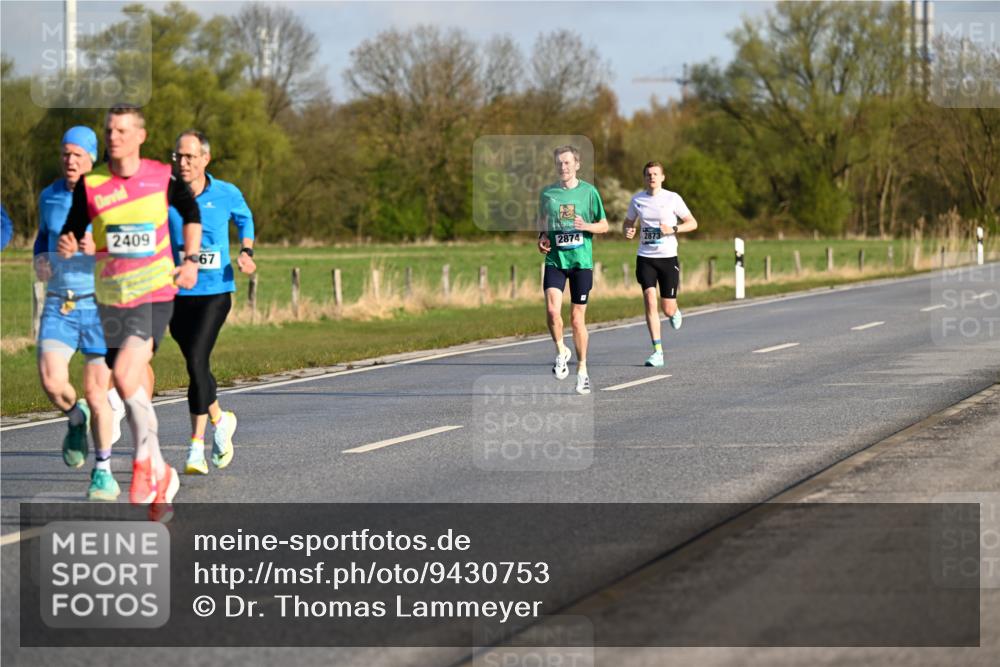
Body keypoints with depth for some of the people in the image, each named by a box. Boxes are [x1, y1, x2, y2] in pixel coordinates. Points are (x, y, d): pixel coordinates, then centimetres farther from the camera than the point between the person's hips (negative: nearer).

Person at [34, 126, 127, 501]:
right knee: (52, 382, -18)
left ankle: (103, 473, 17)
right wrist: (40, 258, 4)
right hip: (58, 307, 3)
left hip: (102, 305, -3)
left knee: (95, 392, -1)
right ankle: (76, 418, 17)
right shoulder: (49, 197, 5)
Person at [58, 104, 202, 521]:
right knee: (135, 392, 8)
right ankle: (160, 478, 20)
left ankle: (144, 460, -7)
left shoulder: (162, 178, -3)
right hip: (111, 296, 3)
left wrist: (190, 260, 8)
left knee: (126, 374, -23)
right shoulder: (90, 185, -2)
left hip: (156, 291, -3)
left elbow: (191, 212, 15)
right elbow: (72, 232, 3)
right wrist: (66, 246, -20)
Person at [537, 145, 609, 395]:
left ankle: (582, 370, 18)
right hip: (555, 260, 1)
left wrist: (586, 226, -14)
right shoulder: (547, 194, 6)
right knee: (552, 310, -20)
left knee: (578, 317, 4)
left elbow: (604, 226, 6)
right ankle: (561, 352, 6)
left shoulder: (589, 192, 1)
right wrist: (542, 238, -1)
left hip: (581, 261, -1)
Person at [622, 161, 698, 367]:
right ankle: (657, 352, -13)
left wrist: (673, 229, -16)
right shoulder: (637, 200, 5)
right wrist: (628, 231, -6)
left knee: (667, 308, 0)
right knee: (650, 300, -15)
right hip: (645, 258, 1)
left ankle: (675, 312, 41)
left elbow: (692, 223, 2)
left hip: (668, 257, -1)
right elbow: (627, 223, 19)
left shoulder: (672, 199, -2)